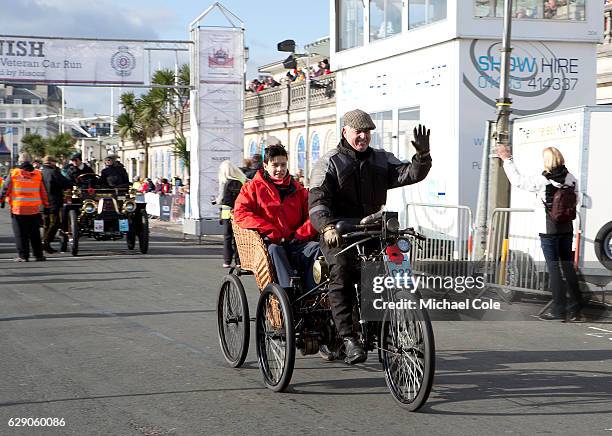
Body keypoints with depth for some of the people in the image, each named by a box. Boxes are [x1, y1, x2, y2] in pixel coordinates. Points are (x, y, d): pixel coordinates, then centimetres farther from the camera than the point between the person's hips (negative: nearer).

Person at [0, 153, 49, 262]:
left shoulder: (13, 173, -3)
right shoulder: (38, 175, 4)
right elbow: (43, 192, 8)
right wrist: (46, 206, 14)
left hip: (18, 208, -2)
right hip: (34, 210, 2)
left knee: (20, 234, 3)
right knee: (35, 234, 10)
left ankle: (23, 256, 1)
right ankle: (38, 255, 11)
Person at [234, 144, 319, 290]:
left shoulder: (298, 189, 22)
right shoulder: (253, 187, 13)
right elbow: (240, 213, -3)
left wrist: (300, 234, -8)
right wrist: (271, 232, -13)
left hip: (295, 242, 3)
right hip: (268, 242, -3)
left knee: (317, 248, -28)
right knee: (274, 250, -37)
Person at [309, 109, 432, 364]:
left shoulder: (381, 160, 17)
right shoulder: (329, 163, 2)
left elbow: (410, 174, 4)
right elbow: (317, 201, -12)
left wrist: (423, 156, -17)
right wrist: (327, 227, -31)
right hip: (338, 235, -4)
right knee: (342, 271, -28)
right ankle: (348, 338, -29)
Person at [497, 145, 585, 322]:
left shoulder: (542, 180, -16)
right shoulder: (571, 179, -1)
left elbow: (517, 180, -9)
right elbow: (575, 199, 8)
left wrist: (507, 159, -1)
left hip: (548, 231, -5)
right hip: (566, 229, 5)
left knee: (554, 268, 0)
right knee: (568, 265, 12)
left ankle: (559, 310, 3)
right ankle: (576, 309, 14)